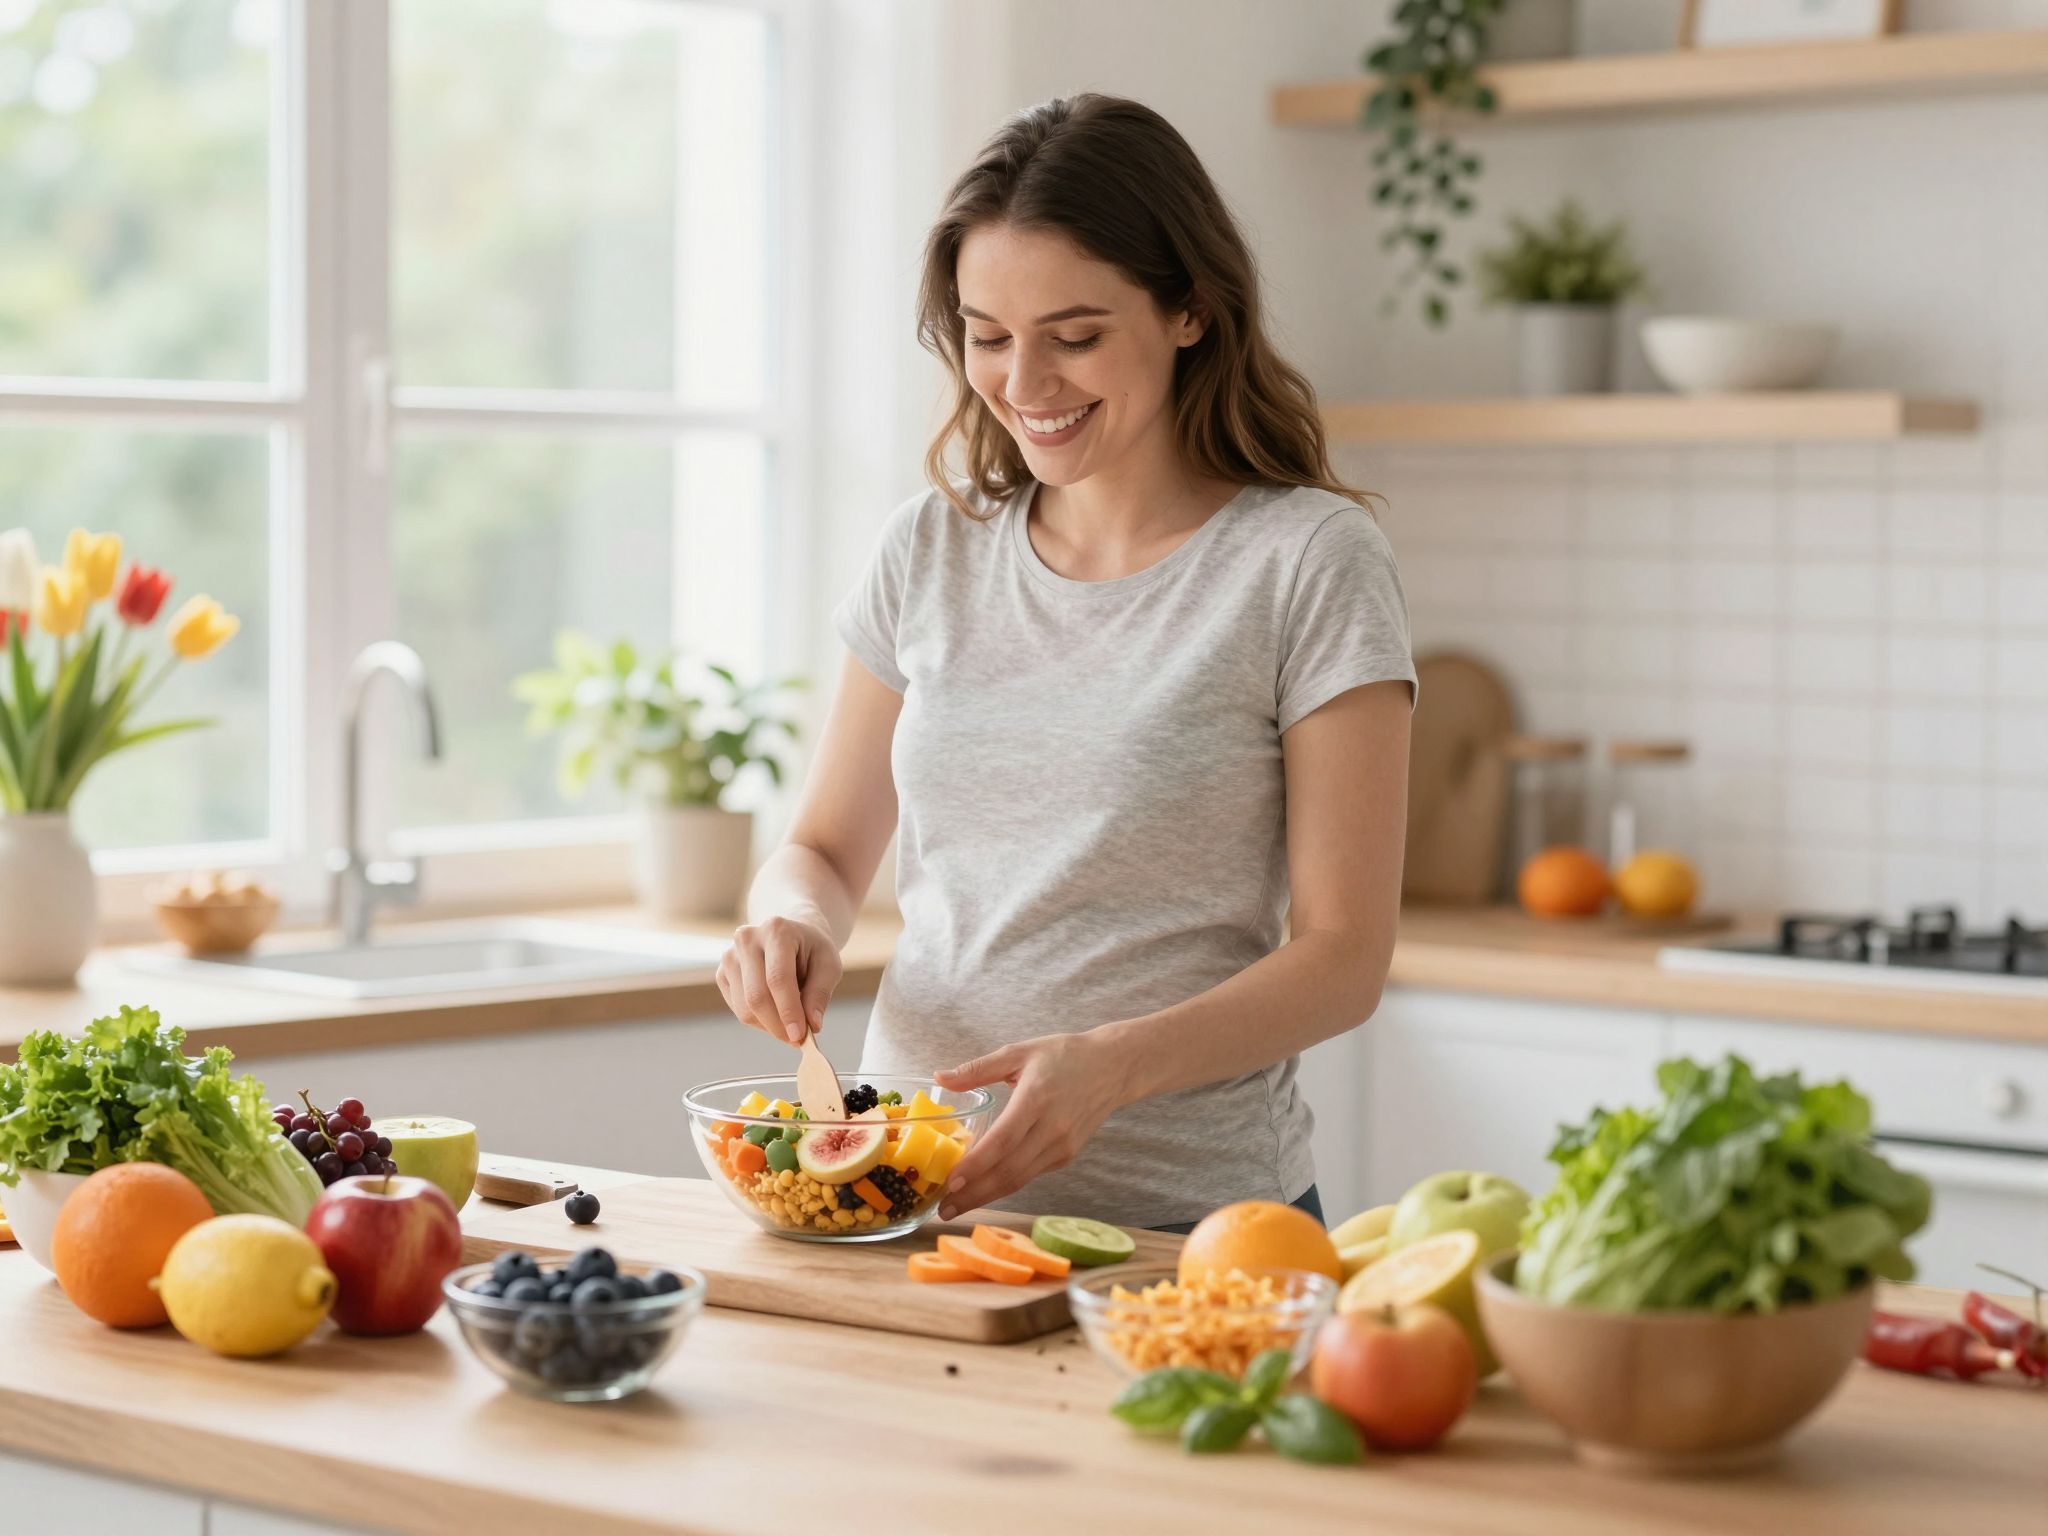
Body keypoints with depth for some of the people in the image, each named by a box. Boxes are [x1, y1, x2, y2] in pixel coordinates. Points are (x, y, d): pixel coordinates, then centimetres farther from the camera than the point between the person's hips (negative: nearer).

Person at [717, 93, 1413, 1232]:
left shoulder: (1309, 561, -4)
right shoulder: (932, 552, 10)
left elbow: (1344, 956, -7)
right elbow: (827, 852, 18)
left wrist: (1113, 1063, -23)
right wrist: (795, 922, -6)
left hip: (1185, 1219, -4)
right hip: (908, 1197, 4)